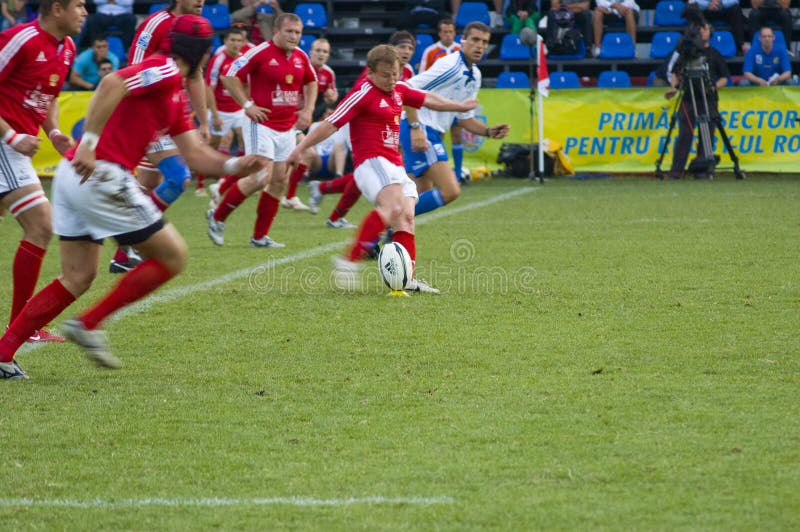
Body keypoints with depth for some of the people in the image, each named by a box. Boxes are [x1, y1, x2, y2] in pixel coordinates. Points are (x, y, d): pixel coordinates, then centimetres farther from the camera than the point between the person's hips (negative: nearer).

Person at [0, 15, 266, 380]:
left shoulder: (175, 95, 24)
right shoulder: (165, 70, -7)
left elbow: (195, 155, 23)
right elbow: (112, 84, -25)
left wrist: (235, 166, 6)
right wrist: (89, 143, -29)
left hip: (73, 175, 10)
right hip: (101, 176, -10)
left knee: (77, 278, 13)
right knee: (172, 256, 3)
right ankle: (88, 324, 1)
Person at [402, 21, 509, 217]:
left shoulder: (475, 75, 16)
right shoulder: (451, 65, -14)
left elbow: (465, 117, 23)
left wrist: (489, 131, 6)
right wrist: (416, 128, -26)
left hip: (433, 133, 10)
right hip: (420, 129, -10)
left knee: (423, 197, 14)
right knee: (450, 191, -19)